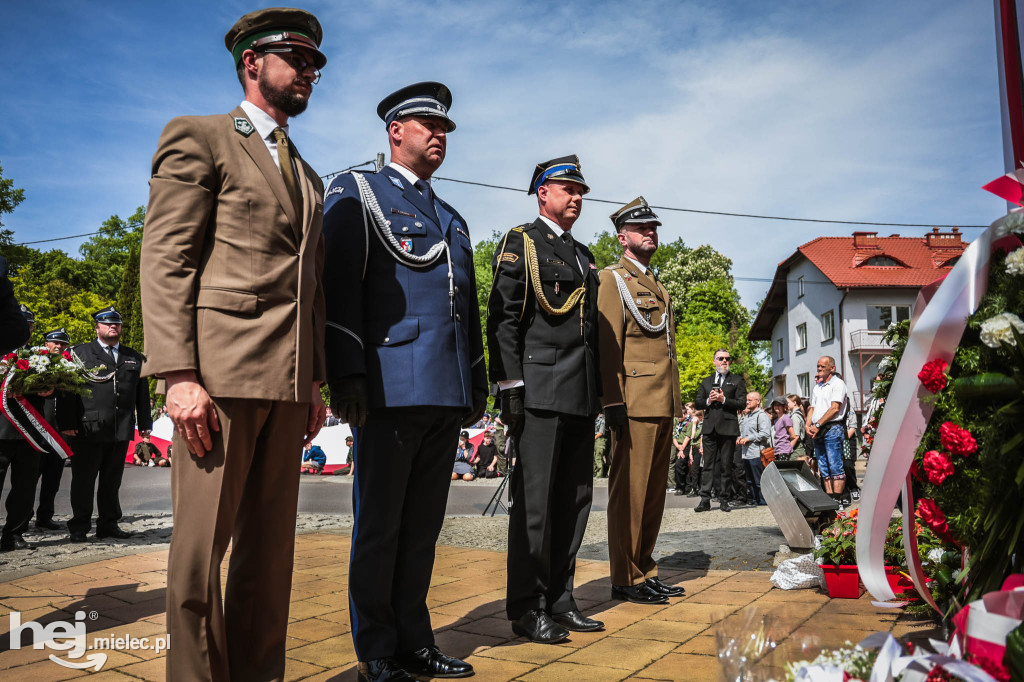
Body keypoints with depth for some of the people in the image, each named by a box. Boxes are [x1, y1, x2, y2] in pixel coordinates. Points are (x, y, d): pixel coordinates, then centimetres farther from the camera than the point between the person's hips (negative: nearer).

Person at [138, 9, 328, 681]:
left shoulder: (309, 177, 24)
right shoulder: (198, 138, 4)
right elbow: (166, 262, -6)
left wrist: (315, 381, 15)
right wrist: (180, 375, -15)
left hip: (287, 379, 7)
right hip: (220, 369, -6)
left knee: (270, 545, 10)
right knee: (203, 543, 0)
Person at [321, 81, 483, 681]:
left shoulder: (453, 218, 25)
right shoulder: (357, 193, 5)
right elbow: (339, 289, -7)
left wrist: (478, 383, 17)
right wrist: (346, 377, -16)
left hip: (448, 395, 7)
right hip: (392, 387, -6)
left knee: (424, 524, 11)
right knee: (380, 524, 1)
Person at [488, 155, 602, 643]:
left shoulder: (584, 256, 23)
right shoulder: (520, 242, 1)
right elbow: (502, 319, -7)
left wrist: (597, 392, 19)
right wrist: (510, 387, -15)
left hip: (580, 397, 8)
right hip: (540, 391, -7)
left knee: (575, 498, 9)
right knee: (534, 499, -4)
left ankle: (559, 601, 20)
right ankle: (527, 608, 6)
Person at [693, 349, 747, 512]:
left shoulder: (737, 380, 9)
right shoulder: (706, 381, 19)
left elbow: (742, 403, -2)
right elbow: (697, 403, 14)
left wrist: (723, 400, -13)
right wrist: (708, 401, -6)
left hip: (728, 428, -3)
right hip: (709, 428, 3)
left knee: (726, 465, 1)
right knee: (707, 465, 0)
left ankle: (724, 499, 8)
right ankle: (705, 500, 1)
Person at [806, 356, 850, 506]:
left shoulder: (838, 384, -2)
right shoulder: (817, 387, 22)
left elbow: (834, 408, -11)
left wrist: (818, 425, -13)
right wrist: (808, 425, 2)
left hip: (832, 429, -8)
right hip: (817, 432, 8)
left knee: (835, 466, -10)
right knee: (823, 467, 6)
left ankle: (837, 500, -10)